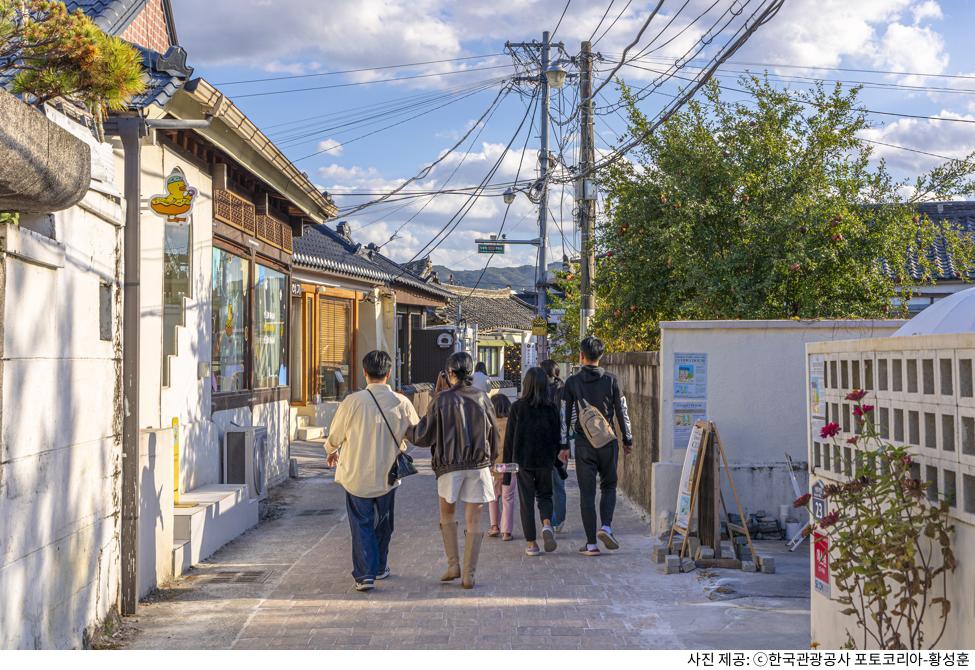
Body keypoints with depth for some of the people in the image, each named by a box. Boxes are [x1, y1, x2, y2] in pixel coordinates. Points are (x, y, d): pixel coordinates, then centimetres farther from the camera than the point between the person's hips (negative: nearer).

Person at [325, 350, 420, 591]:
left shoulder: (353, 402, -15)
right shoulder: (401, 403, -9)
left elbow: (335, 436, -3)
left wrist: (331, 452, 20)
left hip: (356, 475, -2)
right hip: (388, 474, 2)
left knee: (362, 524, 6)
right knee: (383, 523, 21)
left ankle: (365, 575, -3)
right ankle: (380, 567, 34)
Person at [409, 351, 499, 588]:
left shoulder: (442, 400, -7)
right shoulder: (481, 398, 1)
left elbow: (424, 436, -4)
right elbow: (493, 434, 8)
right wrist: (490, 459, 22)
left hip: (450, 466, -2)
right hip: (479, 465, 2)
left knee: (447, 515, 19)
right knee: (473, 521, 4)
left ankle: (453, 565, 11)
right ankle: (468, 575, 3)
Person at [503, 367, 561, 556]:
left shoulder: (518, 407, -5)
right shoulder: (551, 408, -2)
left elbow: (510, 438, -3)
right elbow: (556, 436, 2)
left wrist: (507, 464, 4)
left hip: (522, 460, -1)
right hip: (545, 460, 1)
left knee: (526, 500, 6)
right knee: (544, 495, 17)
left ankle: (531, 543, 6)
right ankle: (547, 524, -12)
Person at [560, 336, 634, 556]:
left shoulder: (572, 382, -1)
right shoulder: (611, 380, -1)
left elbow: (565, 415, -1)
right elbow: (622, 412, 3)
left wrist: (564, 445, 5)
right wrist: (628, 440, 13)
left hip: (583, 444, 0)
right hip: (608, 442, 1)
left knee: (587, 492, 4)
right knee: (609, 486, 17)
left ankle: (591, 543, 2)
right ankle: (606, 526, -5)